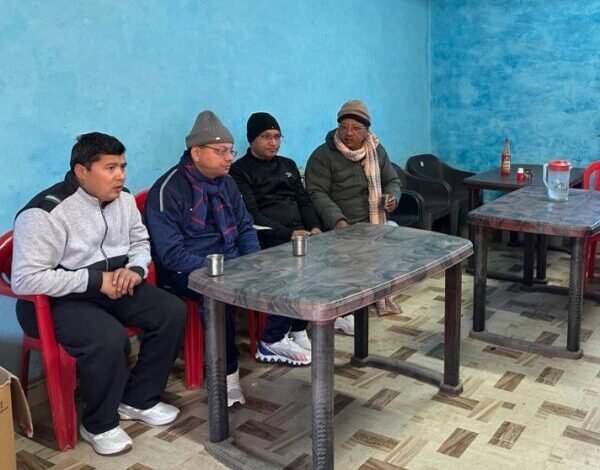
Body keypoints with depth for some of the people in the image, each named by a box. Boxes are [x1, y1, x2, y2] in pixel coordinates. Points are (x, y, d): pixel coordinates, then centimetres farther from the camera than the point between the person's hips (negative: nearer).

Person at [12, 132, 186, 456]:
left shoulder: (123, 198, 1)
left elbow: (140, 242, 15)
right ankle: (99, 425, -5)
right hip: (57, 300, -7)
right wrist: (95, 280, -26)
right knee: (109, 339, -33)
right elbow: (25, 280, -26)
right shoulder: (45, 213, -22)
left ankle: (138, 399, 8)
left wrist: (135, 269, -10)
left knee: (172, 311, -9)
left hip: (112, 287, 8)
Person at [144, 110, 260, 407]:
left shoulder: (225, 183, 7)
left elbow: (245, 226, 13)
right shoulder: (168, 190, -16)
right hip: (185, 271, -7)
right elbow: (171, 254, -20)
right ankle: (227, 373, -21)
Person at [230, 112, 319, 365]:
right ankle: (272, 341, -18)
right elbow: (251, 214, -9)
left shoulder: (288, 165, 23)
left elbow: (304, 200, 19)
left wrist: (314, 227, -2)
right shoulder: (240, 171, 1)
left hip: (299, 233, 6)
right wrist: (289, 233, -19)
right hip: (267, 238, -6)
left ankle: (297, 329, -7)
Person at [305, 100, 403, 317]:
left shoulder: (377, 151, 12)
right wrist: (337, 220, -24)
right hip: (343, 225, -5)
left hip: (375, 221, 5)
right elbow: (317, 193, -10)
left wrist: (392, 197, -2)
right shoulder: (323, 155, -3)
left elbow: (393, 181, 22)